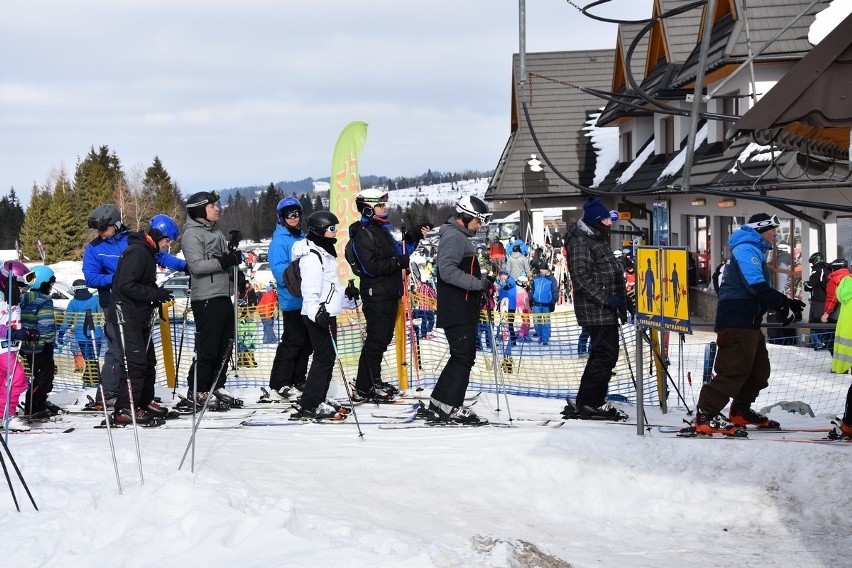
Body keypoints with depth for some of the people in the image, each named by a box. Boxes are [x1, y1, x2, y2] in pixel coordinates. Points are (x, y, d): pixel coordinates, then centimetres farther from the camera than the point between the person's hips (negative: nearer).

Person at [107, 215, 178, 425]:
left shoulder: (146, 252, 16)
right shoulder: (137, 252, -17)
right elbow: (126, 285, -25)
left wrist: (158, 295, 4)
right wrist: (156, 294, -21)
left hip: (139, 317, 11)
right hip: (126, 317, -11)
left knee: (148, 361, 17)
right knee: (135, 363, -13)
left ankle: (144, 403, 29)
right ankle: (124, 411, -12)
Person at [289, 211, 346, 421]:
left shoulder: (324, 252, 17)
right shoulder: (311, 256, -16)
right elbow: (310, 288, -25)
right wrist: (316, 312, -35)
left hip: (327, 313, 11)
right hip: (318, 314, -11)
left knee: (327, 357, 11)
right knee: (324, 358, -12)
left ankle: (317, 403, 16)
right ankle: (308, 407, -13)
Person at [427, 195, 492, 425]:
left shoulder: (461, 237, 21)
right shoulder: (453, 237, -13)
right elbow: (448, 271, -24)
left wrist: (482, 282, 16)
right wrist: (478, 283, -23)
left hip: (464, 310, 11)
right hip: (457, 311, -11)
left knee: (462, 357, 13)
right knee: (464, 357, -9)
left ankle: (438, 405, 16)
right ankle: (449, 407, -7)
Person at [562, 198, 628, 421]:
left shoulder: (598, 239, 21)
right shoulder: (580, 241, -12)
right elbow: (582, 277, -21)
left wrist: (620, 299, 23)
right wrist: (605, 298, -23)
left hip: (606, 310, 11)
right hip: (594, 310, -11)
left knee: (602, 355, 13)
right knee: (605, 355, -11)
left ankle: (585, 404, 20)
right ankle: (590, 403, -7)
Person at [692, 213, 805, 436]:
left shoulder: (755, 251, 25)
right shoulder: (747, 249, -10)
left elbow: (764, 289, 27)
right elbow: (756, 286, -20)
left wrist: (787, 302, 16)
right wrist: (782, 305, -14)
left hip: (749, 322, 11)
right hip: (736, 320, -11)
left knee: (758, 370, 17)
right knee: (733, 370, -16)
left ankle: (740, 411, 28)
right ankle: (706, 417, -18)